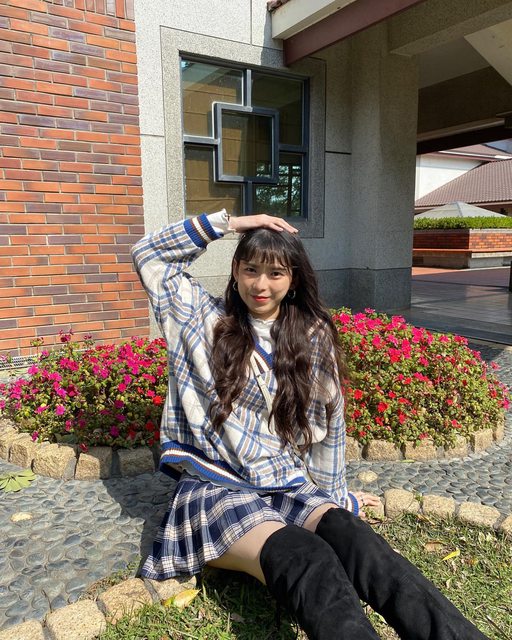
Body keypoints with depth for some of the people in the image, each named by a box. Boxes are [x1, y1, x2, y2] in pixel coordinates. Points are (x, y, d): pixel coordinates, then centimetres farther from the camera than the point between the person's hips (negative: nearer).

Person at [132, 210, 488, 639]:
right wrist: (226, 223, 0)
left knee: (352, 538, -33)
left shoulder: (313, 337, 7)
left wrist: (333, 493, 17)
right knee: (304, 559, -34)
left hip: (290, 488, 2)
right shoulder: (205, 320, 5)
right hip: (215, 487, -1)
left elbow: (328, 421, 13)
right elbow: (148, 254, 6)